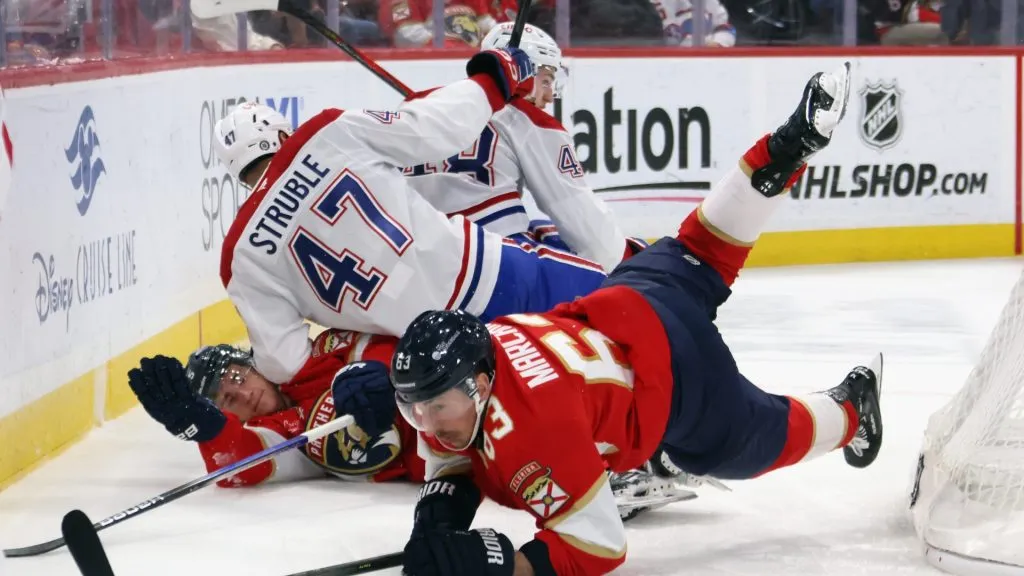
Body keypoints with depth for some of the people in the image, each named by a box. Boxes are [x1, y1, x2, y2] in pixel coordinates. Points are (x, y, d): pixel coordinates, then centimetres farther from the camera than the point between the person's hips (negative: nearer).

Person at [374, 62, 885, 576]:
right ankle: (789, 147, 42)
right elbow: (455, 459, 0)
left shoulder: (537, 429, -41)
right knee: (696, 255, 31)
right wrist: (438, 506, -23)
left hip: (680, 374, -6)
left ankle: (851, 410, 47)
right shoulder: (443, 378, -20)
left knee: (765, 439, 20)